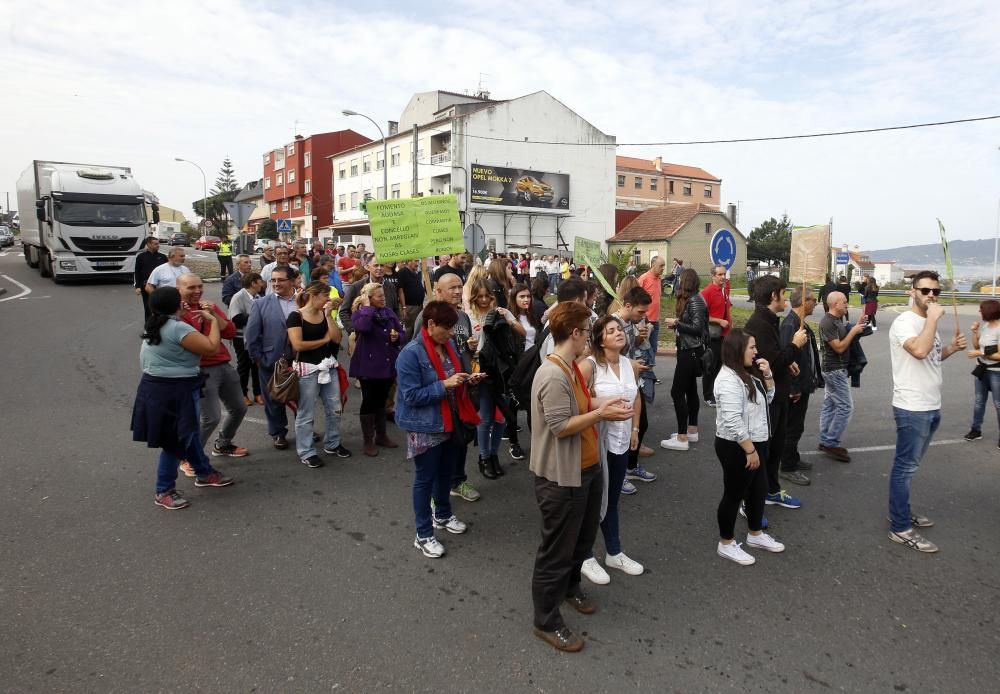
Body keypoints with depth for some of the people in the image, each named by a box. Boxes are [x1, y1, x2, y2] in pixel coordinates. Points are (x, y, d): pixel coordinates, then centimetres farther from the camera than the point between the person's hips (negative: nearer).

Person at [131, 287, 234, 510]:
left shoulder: (155, 326, 9)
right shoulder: (177, 328, -23)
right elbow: (212, 347, -23)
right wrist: (213, 320, -10)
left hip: (156, 387, 11)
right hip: (174, 391, -11)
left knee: (187, 433, 21)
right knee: (177, 441, 0)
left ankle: (204, 473, 36)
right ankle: (164, 491, 11)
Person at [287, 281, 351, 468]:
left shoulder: (325, 314, 9)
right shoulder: (296, 316, -10)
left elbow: (337, 339, 0)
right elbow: (297, 345, -18)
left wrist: (329, 315, -6)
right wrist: (323, 340, -8)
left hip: (329, 366, 7)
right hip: (307, 369, -6)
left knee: (335, 409, 13)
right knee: (305, 414, 1)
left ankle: (332, 444, 30)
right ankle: (306, 452, 13)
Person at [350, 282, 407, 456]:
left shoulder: (389, 312, 7)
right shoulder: (360, 313, -9)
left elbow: (403, 334, 9)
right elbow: (363, 327, -33)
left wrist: (397, 337, -14)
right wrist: (367, 306, -22)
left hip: (388, 365, 5)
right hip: (368, 366, -5)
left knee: (381, 401, 17)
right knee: (369, 402, 3)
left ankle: (381, 436, 29)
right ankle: (368, 441, 13)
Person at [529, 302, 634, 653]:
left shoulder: (572, 368, 7)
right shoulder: (553, 376, -26)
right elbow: (560, 426, -27)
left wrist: (603, 405, -1)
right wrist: (601, 414, -23)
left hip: (586, 468, 10)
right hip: (561, 477, -10)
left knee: (584, 536, 26)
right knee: (557, 548, 4)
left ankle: (570, 587, 51)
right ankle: (547, 621, 21)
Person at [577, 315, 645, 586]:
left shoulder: (631, 365, 3)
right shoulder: (589, 365, -17)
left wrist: (635, 428, 15)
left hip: (621, 441, 6)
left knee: (612, 500, 21)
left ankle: (614, 553, 38)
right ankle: (586, 557, 25)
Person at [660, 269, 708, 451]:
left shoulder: (695, 301, -17)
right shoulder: (692, 299, 12)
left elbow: (697, 328, -22)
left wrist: (676, 323, -15)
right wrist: (677, 323, -1)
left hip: (690, 352, -11)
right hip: (689, 350, 11)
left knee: (677, 391, -9)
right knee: (690, 390, 15)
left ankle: (682, 438, -6)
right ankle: (692, 431, 25)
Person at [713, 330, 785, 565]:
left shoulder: (747, 373, 8)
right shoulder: (729, 380, -25)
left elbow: (768, 397, 18)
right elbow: (733, 423, -28)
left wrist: (768, 375, 1)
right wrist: (750, 450, -23)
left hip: (754, 443, 10)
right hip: (736, 447, -10)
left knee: (759, 490, 21)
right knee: (734, 494, 4)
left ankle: (756, 534, 41)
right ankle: (726, 544, 20)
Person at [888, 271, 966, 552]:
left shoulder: (928, 323, 14)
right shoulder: (904, 322, -15)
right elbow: (920, 351, -33)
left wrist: (951, 348, 6)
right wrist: (933, 318, -23)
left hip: (932, 407, 9)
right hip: (912, 408, -9)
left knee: (909, 465, 18)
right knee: (905, 467, -3)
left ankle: (902, 511, 30)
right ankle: (900, 528, 3)